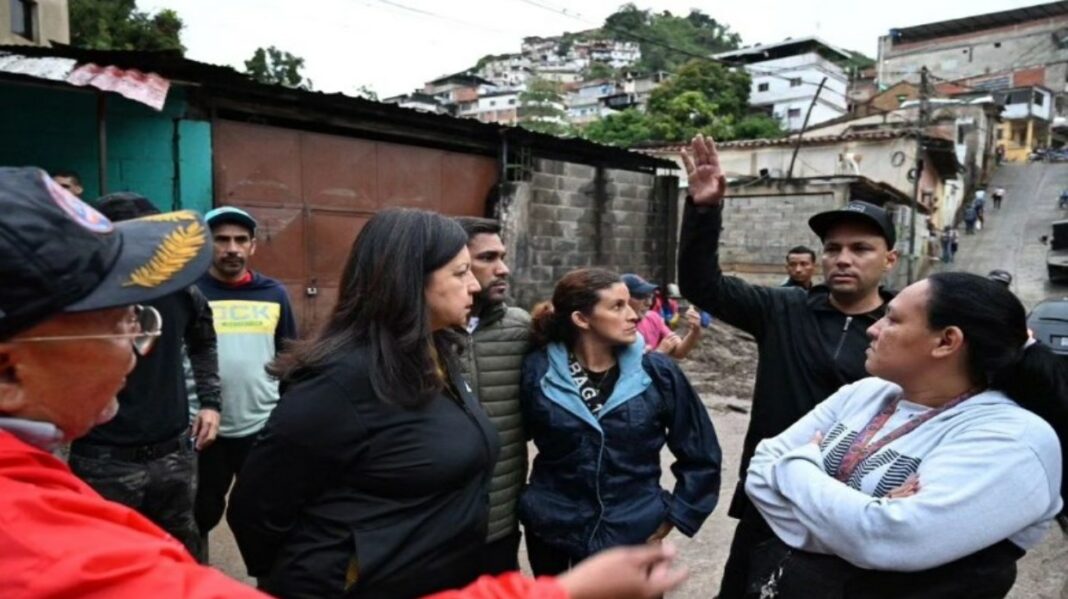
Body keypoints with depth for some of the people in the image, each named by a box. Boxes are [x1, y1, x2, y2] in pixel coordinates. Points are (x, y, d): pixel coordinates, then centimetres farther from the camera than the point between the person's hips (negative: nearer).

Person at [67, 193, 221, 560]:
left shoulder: (179, 290, -3)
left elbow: (203, 342, 15)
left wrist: (210, 402, 9)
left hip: (175, 454, 4)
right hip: (105, 463, -3)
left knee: (183, 557, 20)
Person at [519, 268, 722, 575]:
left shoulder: (658, 373, -8)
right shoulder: (538, 371, -10)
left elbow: (701, 456, 1)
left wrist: (673, 516, 0)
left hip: (635, 536, 0)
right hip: (551, 533, 0)